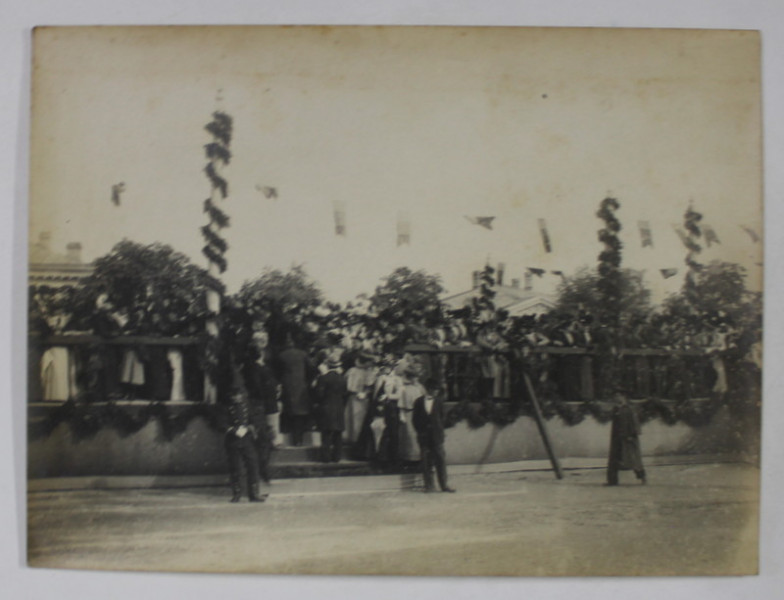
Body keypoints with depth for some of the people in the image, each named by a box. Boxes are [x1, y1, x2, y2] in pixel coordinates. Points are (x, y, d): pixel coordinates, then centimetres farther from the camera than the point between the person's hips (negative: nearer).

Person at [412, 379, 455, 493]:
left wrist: (440, 431, -1)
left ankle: (444, 485, 8)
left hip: (437, 436, 0)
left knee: (440, 460, 1)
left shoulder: (439, 400, 4)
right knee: (426, 462, 3)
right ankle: (429, 485, 11)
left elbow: (441, 416, 6)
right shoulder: (418, 402, 2)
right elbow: (415, 418, 5)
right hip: (424, 436, 0)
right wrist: (419, 431, -2)